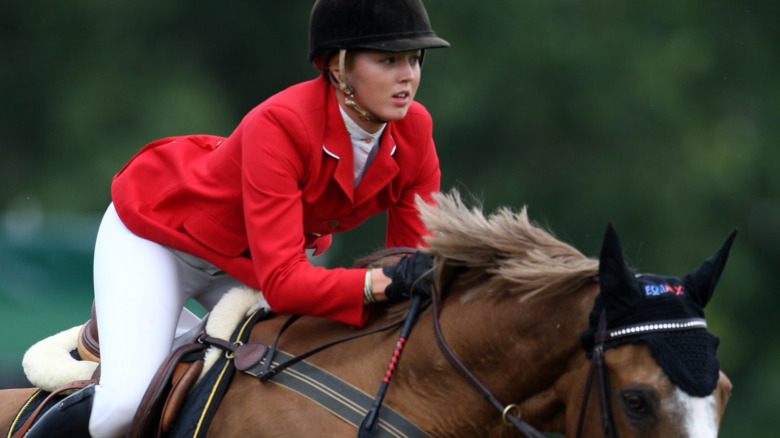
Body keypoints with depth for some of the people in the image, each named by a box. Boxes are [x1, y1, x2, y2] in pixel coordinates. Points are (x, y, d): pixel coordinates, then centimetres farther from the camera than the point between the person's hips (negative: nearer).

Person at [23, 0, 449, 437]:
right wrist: (384, 282, -56)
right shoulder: (279, 125, -39)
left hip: (248, 260, 7)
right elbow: (282, 282, -44)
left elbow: (419, 258, -14)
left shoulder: (413, 131, -21)